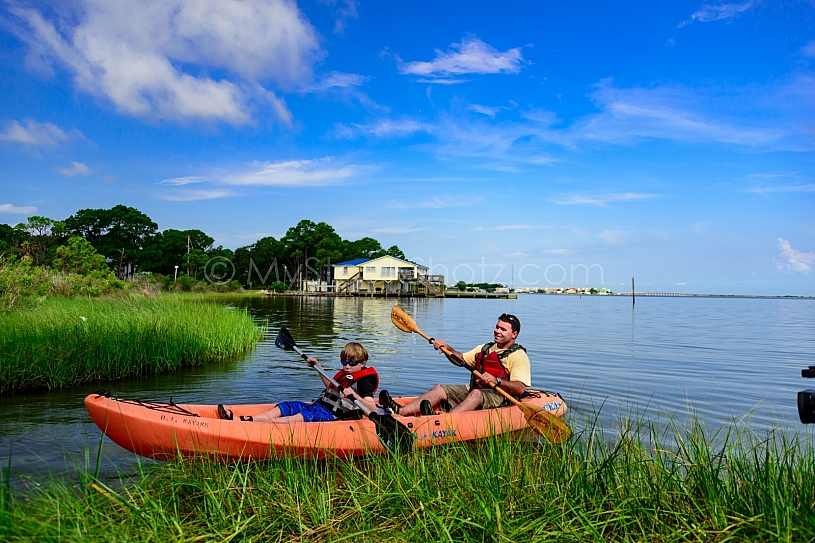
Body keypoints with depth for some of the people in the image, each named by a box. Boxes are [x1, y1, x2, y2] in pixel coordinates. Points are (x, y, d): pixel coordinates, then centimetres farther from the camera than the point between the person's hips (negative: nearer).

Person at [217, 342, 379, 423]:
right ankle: (241, 420, -24)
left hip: (331, 415, -10)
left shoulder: (363, 382, -7)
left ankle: (251, 421, -51)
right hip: (318, 405, 10)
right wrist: (318, 366, 33)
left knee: (299, 418, -34)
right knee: (281, 408, -8)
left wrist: (354, 395, -34)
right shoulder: (343, 374, 19)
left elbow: (372, 409, -19)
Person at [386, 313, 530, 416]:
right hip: (473, 390, 7)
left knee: (476, 394, -38)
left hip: (499, 396, -7)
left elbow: (519, 389, -16)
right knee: (439, 389, -12)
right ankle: (399, 412, -31)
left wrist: (496, 381, -32)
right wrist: (446, 348, 6)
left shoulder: (518, 356, -3)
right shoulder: (485, 348, 22)